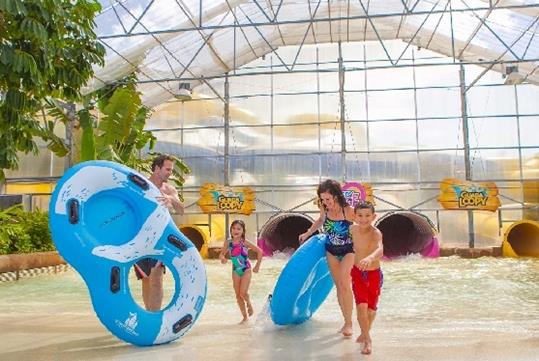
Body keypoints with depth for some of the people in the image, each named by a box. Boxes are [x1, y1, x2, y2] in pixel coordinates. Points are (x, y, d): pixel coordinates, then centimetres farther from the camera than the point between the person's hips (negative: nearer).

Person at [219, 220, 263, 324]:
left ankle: (249, 304, 18)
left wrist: (257, 266, -6)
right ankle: (245, 317, 22)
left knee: (243, 293, -17)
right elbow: (221, 254, 0)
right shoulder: (228, 243, -6)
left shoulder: (245, 243, -12)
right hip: (235, 271, 4)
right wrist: (223, 258, -24)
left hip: (246, 270, -3)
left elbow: (259, 251, -7)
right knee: (238, 295, 7)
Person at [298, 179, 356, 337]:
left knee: (345, 284, -17)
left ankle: (349, 323, -6)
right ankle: (346, 322, 16)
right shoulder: (325, 209, -10)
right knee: (338, 286, 7)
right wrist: (307, 233, 18)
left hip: (348, 251, -5)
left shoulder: (348, 211, -25)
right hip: (331, 251, 5)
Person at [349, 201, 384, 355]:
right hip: (357, 273, 2)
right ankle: (367, 340, 9)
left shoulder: (376, 233, -26)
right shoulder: (353, 229, -10)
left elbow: (380, 250, -47)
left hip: (374, 274, -2)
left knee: (371, 308, 13)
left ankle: (365, 333, 41)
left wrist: (370, 257, -66)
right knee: (361, 306, -9)